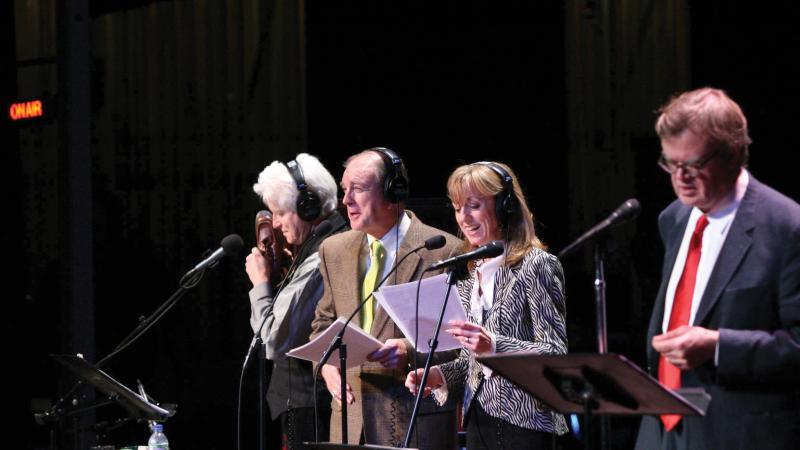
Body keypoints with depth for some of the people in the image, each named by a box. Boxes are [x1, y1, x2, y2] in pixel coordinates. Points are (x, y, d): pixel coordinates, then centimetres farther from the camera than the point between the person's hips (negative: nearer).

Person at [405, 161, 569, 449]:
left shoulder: (536, 265, -6)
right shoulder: (470, 275, 15)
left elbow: (556, 352, -12)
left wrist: (495, 346, -25)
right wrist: (440, 375, 1)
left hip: (524, 421, -6)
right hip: (479, 420, 6)